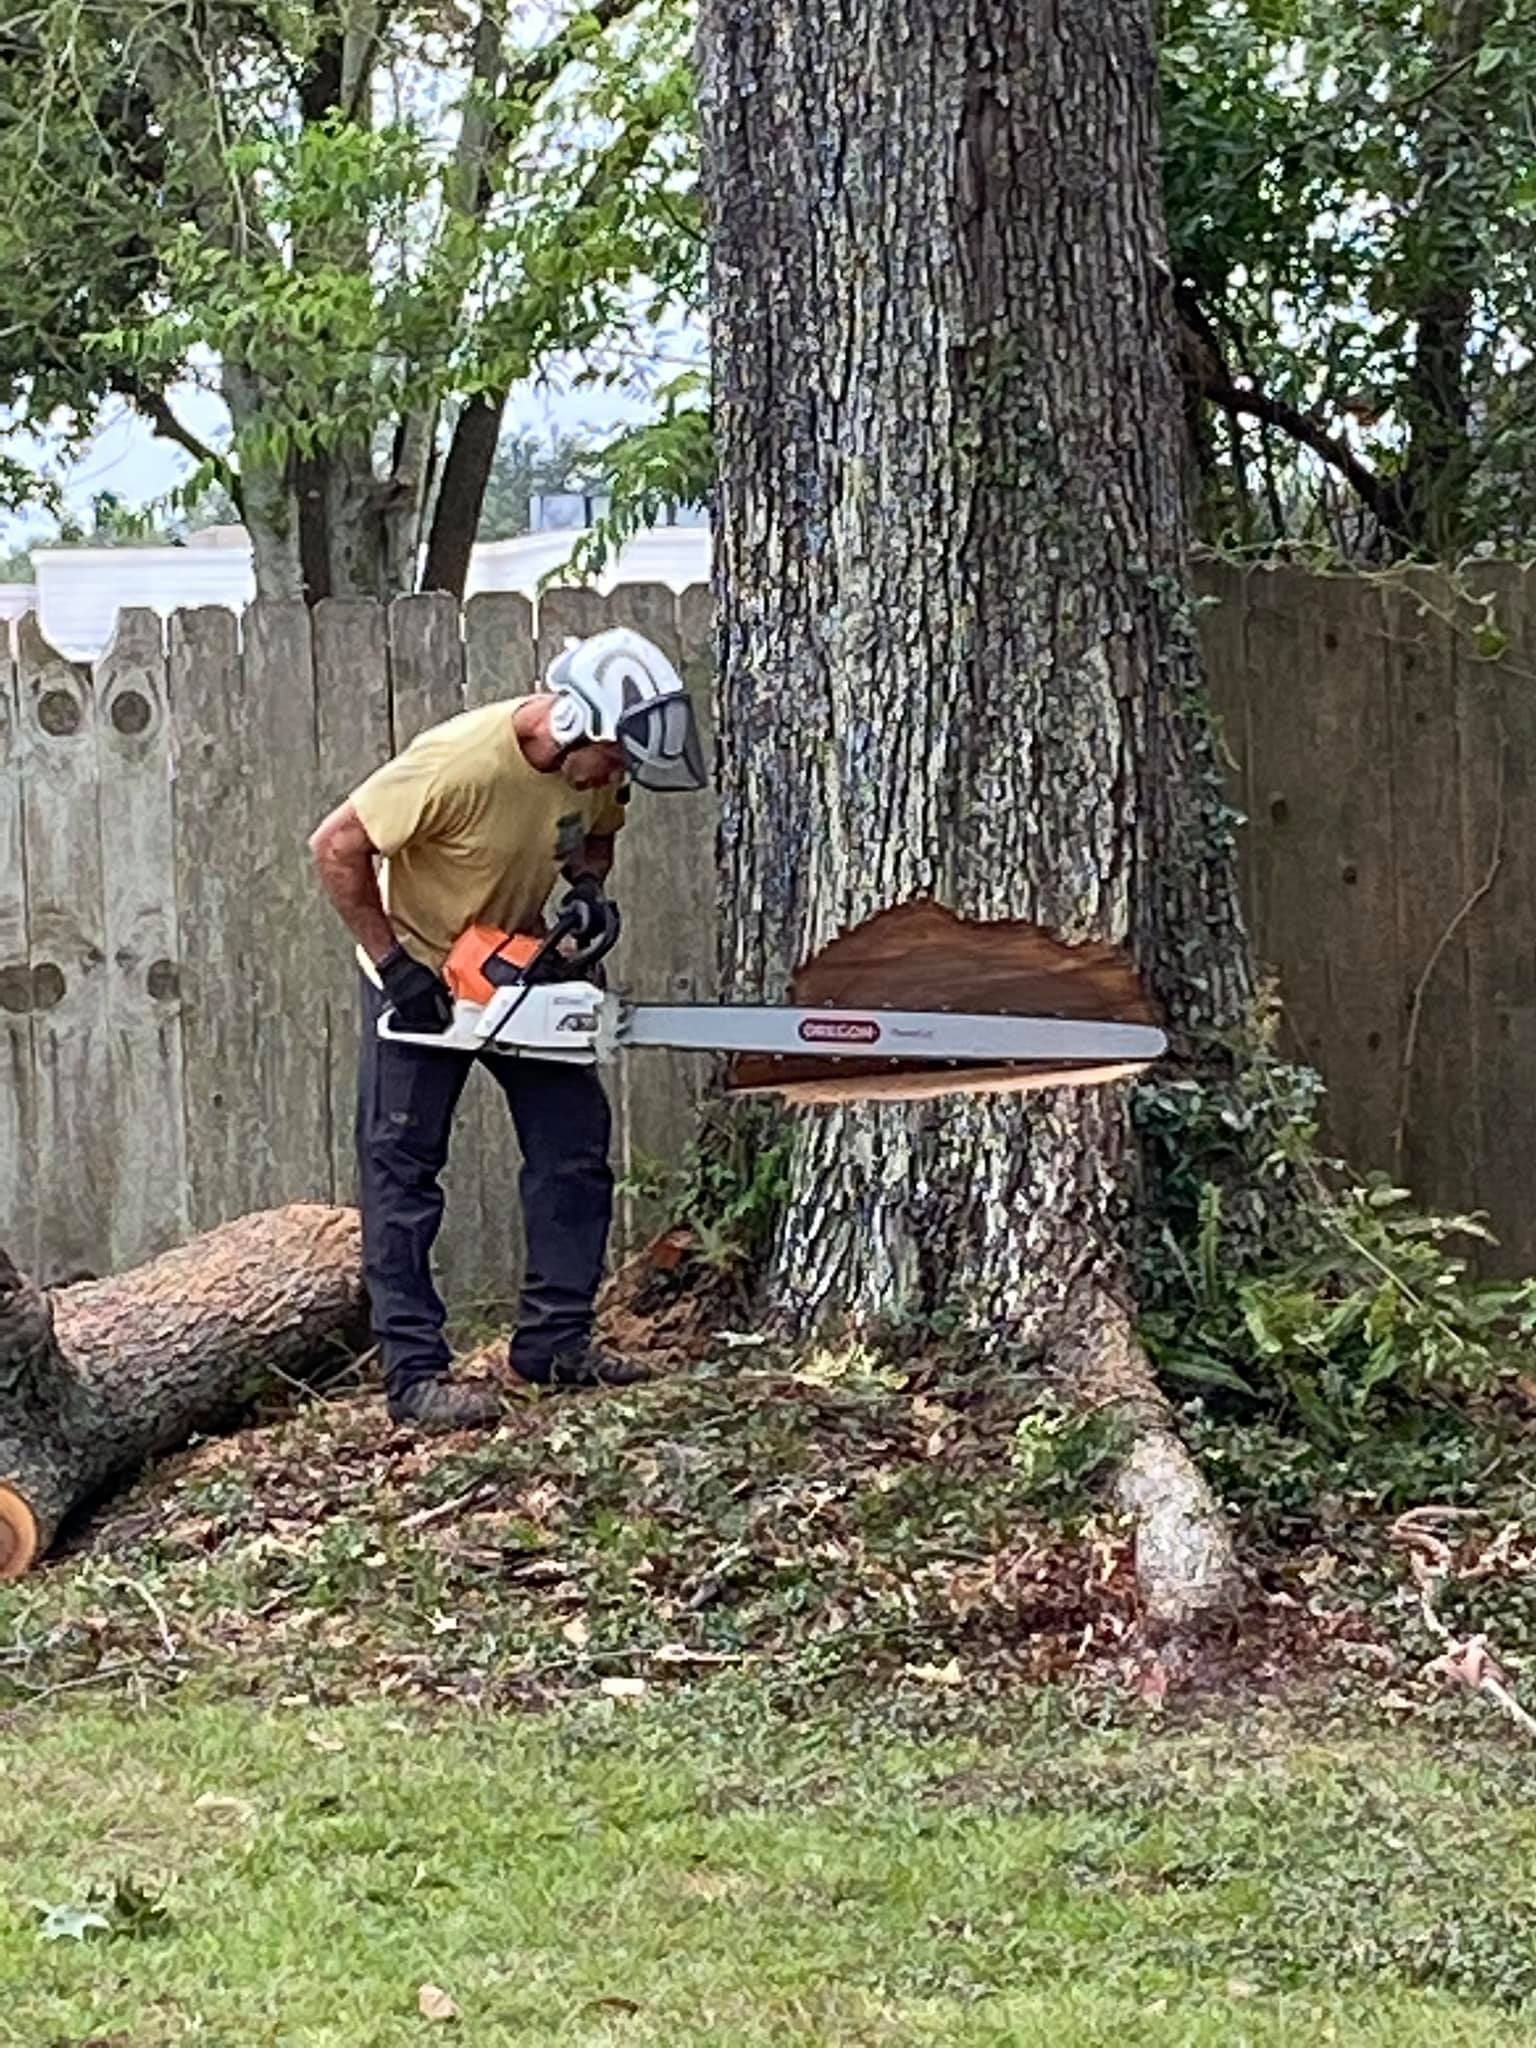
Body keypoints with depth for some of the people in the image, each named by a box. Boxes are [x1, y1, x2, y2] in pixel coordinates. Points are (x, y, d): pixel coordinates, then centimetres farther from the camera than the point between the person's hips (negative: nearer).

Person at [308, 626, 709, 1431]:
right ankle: (415, 1371, -5)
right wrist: (395, 966, -25)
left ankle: (554, 1340, 9)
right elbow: (336, 848, -28)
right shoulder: (458, 762, -34)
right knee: (403, 1169, -6)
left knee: (575, 1143, 2)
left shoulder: (596, 768, -14)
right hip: (421, 978, -6)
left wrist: (588, 887, -14)